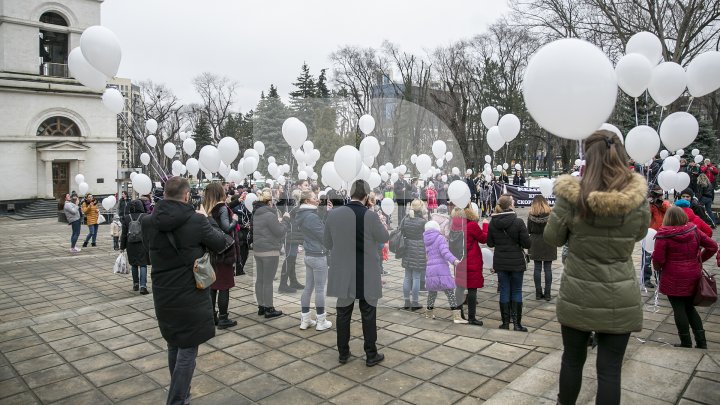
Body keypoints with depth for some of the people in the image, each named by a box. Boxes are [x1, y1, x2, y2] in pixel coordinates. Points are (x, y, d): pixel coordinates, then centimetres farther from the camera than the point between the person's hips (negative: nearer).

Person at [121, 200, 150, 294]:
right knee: (143, 264, -1)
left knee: (133, 265, 17)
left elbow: (123, 234, 3)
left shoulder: (126, 218, 1)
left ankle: (135, 284, 24)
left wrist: (122, 247, 10)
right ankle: (143, 286, -11)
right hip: (143, 244, -2)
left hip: (131, 245, 3)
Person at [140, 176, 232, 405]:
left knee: (173, 345, 23)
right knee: (187, 349, 6)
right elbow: (223, 244, -4)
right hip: (190, 296, -5)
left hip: (163, 296, 5)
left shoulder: (148, 222, -6)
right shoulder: (196, 221, -17)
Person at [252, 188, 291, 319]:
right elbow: (280, 232, -15)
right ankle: (269, 309, 6)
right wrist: (286, 219, -4)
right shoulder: (269, 215, -18)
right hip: (270, 252, -9)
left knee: (259, 279, 12)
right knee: (268, 281, -2)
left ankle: (261, 306, 22)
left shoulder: (256, 214, 9)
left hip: (257, 250, 9)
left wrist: (277, 222, 12)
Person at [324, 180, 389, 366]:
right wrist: (378, 222, 18)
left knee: (343, 315, 14)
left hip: (343, 275, 3)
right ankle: (371, 355, 20)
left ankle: (343, 353, 25)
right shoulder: (370, 216, -16)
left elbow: (327, 244, 3)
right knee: (368, 316, 10)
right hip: (367, 276, -2)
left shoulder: (333, 214, -7)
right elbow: (384, 238, 1)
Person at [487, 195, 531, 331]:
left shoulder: (493, 223, -3)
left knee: (504, 291, 10)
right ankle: (517, 323, 12)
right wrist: (522, 239, 7)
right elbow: (526, 243, -13)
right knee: (516, 292, 8)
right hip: (516, 262, -3)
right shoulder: (518, 222, -15)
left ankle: (505, 322, 15)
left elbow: (490, 243, 5)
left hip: (500, 262, 3)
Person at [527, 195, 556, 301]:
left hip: (535, 244, 1)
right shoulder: (551, 214, -9)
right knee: (548, 268, 5)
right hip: (548, 244, -1)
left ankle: (538, 293, 12)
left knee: (537, 268, 8)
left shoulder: (531, 215, -8)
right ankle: (547, 294, 8)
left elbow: (528, 230, -2)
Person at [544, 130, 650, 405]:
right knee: (610, 369, 10)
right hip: (620, 299, 1)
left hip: (577, 297, -1)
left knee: (572, 359, 19)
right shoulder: (638, 196, -9)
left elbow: (552, 238, -4)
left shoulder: (571, 195, -16)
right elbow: (639, 234, 10)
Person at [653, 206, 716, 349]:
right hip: (693, 276, 5)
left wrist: (658, 268, 4)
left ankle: (686, 343, 12)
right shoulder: (694, 231, 0)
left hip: (673, 279, -5)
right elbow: (713, 246, 5)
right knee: (690, 307, 19)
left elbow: (658, 259, -17)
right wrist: (699, 260, 15)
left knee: (679, 309, 6)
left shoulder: (663, 235, -15)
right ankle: (701, 341, 18)